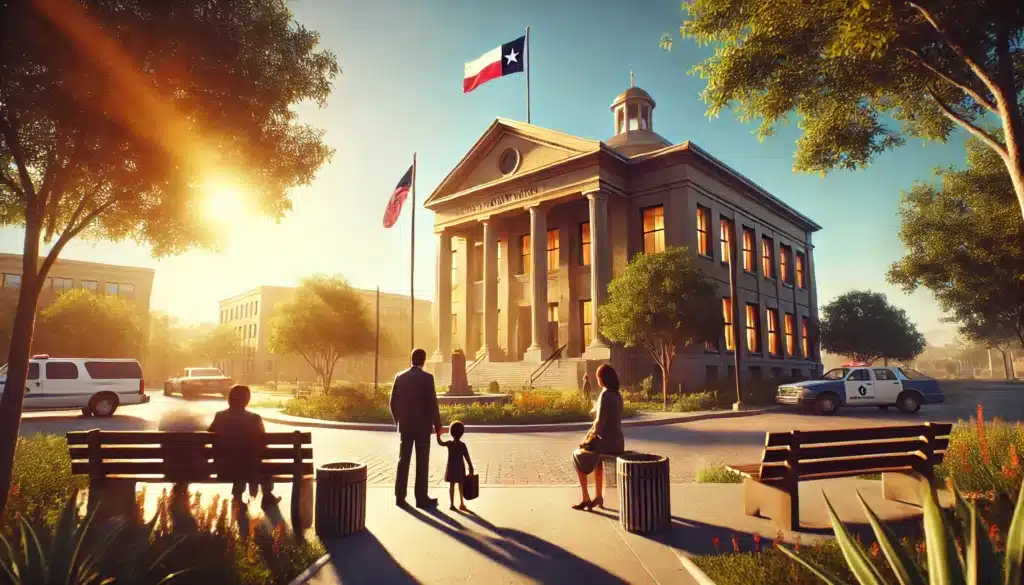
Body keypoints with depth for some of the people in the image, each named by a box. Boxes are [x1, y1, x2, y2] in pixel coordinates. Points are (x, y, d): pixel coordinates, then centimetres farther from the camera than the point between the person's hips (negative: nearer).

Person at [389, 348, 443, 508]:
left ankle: (400, 496, 14)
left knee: (403, 460, 10)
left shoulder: (400, 377, 3)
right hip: (422, 425, -4)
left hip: (405, 425, 4)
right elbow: (432, 403, -14)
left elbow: (393, 402, 5)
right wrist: (438, 425, -5)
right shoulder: (427, 377, -11)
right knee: (422, 462, 3)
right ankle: (421, 498, 6)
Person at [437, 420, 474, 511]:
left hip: (451, 468, 2)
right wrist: (471, 468, -6)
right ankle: (461, 504, 13)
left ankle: (452, 504, 14)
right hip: (460, 468, -2)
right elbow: (467, 458, -13)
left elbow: (440, 442, 14)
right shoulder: (462, 445, -13)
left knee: (451, 485, 10)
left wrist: (438, 434, 29)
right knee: (460, 485, 10)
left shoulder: (449, 443, -6)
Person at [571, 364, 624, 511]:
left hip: (606, 442, -8)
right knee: (596, 457, 37)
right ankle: (598, 496, 35)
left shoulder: (604, 395, -19)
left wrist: (590, 435, -2)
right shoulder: (618, 396, 9)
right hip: (618, 443, 8)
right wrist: (592, 432, 16)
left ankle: (586, 499, 19)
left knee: (577, 455, 19)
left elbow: (599, 424, -21)